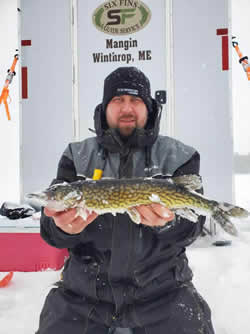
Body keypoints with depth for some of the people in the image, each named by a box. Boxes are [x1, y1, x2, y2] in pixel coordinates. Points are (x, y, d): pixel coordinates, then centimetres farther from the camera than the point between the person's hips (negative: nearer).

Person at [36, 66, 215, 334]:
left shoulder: (179, 157, -1)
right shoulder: (77, 157, 2)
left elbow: (190, 228, -8)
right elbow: (51, 229, -3)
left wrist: (167, 222, -30)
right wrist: (64, 227, -27)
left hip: (162, 290, 0)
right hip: (84, 291, 2)